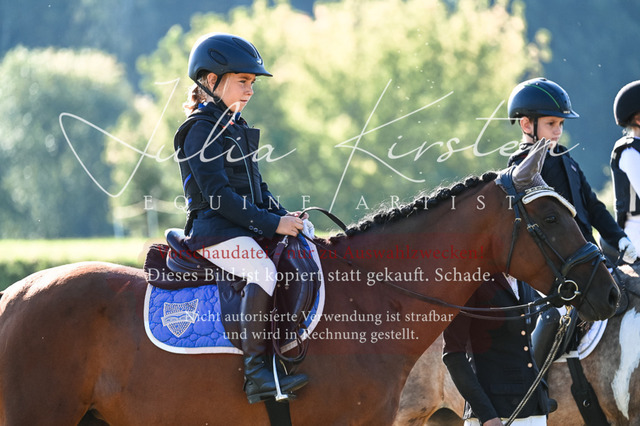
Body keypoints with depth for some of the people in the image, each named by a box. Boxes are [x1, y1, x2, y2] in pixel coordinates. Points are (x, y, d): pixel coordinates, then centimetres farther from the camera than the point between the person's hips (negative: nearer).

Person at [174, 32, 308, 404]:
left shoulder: (235, 127, 20)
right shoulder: (202, 131, -9)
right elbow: (218, 194, -18)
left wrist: (283, 215, 7)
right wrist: (272, 223, -20)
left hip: (248, 227, 10)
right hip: (215, 231, -10)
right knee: (263, 271, -32)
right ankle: (257, 372, -37)